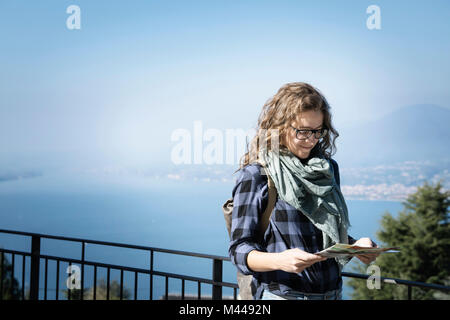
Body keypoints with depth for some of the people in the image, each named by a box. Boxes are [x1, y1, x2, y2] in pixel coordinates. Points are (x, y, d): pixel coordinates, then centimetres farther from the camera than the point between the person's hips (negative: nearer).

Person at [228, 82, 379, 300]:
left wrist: (355, 246, -3)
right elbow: (240, 249, -13)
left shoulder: (328, 168, 7)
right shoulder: (254, 176, -11)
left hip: (333, 291, 6)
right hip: (280, 294, -5)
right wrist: (279, 260, -31)